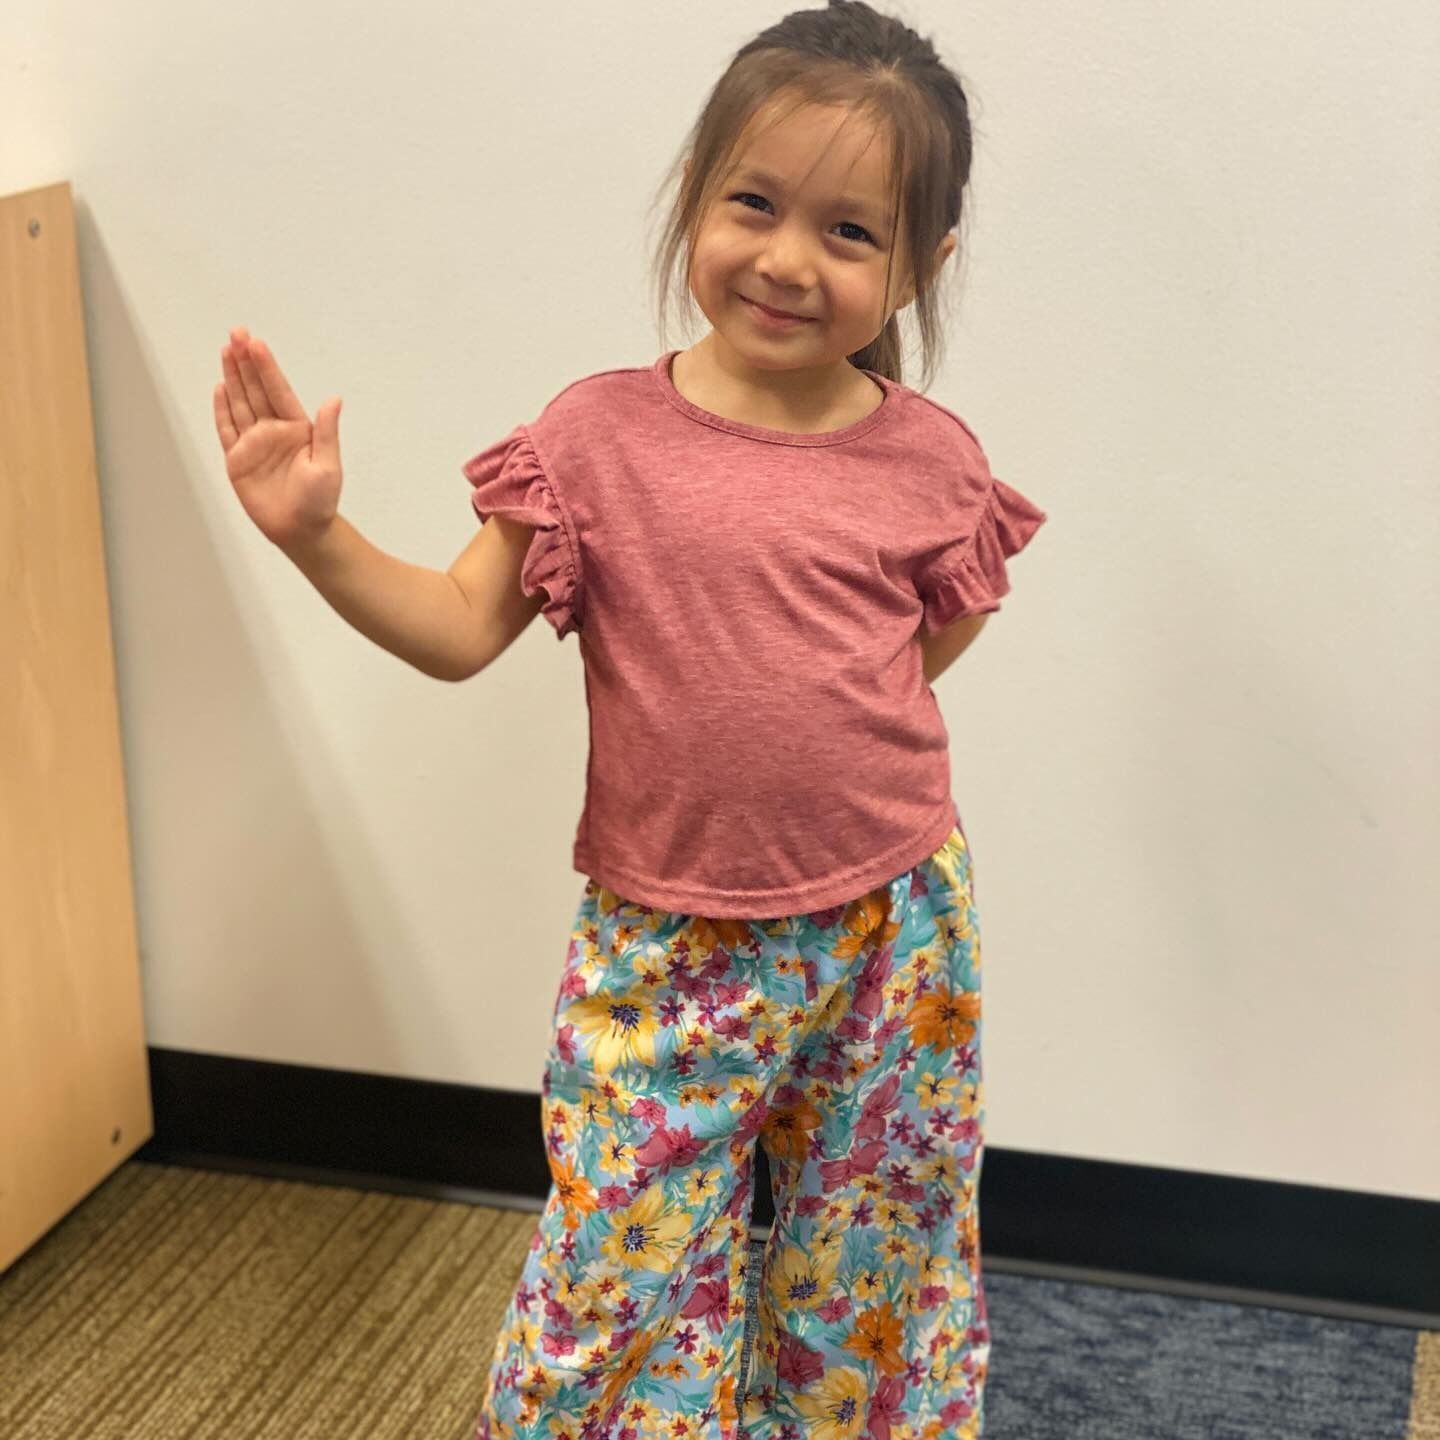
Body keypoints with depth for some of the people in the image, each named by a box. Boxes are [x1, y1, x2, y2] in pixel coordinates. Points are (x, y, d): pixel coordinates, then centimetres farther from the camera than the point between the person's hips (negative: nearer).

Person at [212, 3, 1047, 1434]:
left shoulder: (930, 460, -4)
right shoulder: (602, 434, -9)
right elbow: (460, 629, -8)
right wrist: (318, 535, -18)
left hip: (890, 933, 2)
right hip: (664, 941, -1)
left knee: (869, 1256, 18)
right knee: (627, 1262, 8)